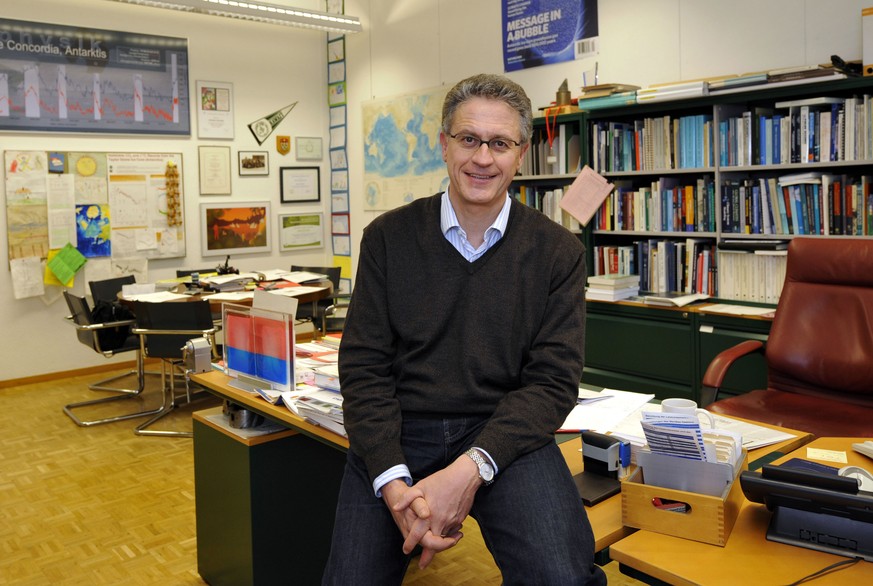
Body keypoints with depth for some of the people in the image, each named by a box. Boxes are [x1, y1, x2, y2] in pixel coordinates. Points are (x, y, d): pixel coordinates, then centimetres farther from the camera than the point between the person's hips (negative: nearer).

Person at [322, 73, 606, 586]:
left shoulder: (559, 251, 2)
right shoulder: (388, 237, 4)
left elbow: (554, 380, -4)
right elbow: (364, 367, 0)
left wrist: (471, 468, -19)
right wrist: (393, 482, -15)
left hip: (504, 434, -1)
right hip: (399, 433, 2)